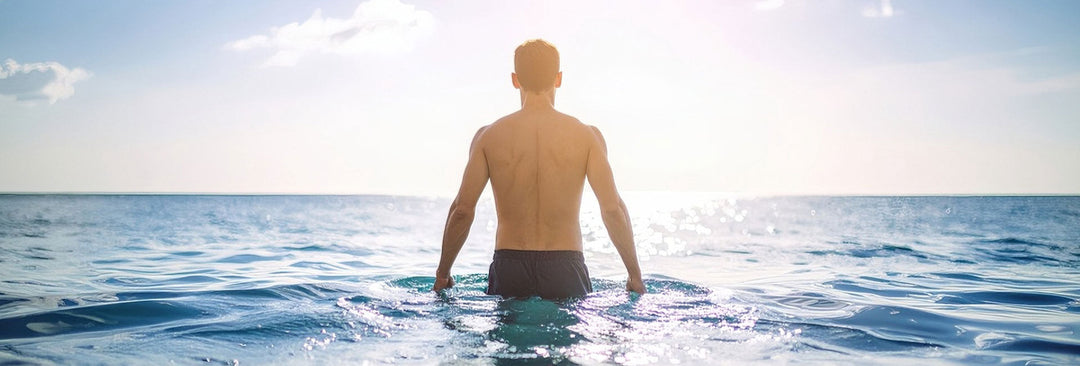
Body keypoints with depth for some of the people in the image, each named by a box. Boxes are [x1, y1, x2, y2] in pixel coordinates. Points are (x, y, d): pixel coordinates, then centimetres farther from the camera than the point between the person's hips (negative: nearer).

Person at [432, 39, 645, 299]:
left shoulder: (488, 136, -1)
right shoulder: (586, 136, -2)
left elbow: (462, 209, -4)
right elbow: (613, 209, -6)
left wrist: (442, 274, 7)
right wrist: (635, 276, 3)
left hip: (508, 269, 1)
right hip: (565, 269, -1)